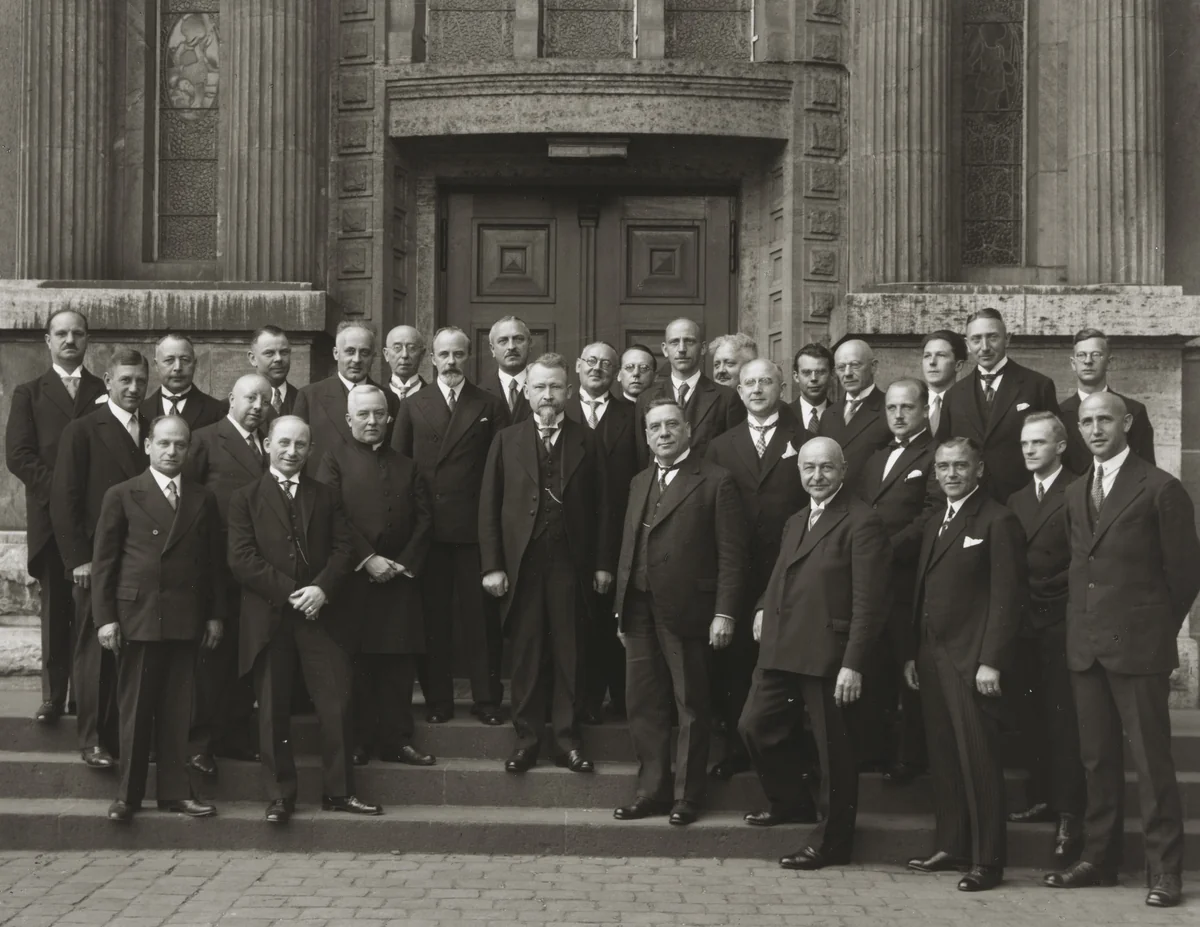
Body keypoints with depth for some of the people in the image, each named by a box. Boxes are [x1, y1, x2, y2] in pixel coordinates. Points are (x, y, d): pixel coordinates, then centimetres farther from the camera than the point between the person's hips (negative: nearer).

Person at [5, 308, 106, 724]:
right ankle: (53, 696, 7)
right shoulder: (29, 393, 10)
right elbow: (18, 455, 0)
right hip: (50, 517, 0)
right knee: (55, 610, 3)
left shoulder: (104, 392, 10)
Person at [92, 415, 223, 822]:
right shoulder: (122, 496, 2)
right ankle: (129, 793, 11)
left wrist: (215, 613, 6)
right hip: (136, 615, -2)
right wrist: (104, 617, -6)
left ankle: (174, 790, 14)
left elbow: (214, 560, 11)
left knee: (177, 709, 6)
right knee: (136, 708, 2)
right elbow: (104, 560, 0)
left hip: (186, 617, 3)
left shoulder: (202, 499, 11)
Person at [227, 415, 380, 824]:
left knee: (336, 703, -3)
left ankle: (338, 791, 7)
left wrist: (321, 588, -12)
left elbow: (344, 548, 5)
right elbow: (241, 559, -5)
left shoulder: (325, 497, 13)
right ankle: (281, 795, 11)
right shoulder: (246, 498, 5)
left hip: (317, 613, 2)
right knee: (273, 710, 2)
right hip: (267, 618, -2)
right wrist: (290, 591, -12)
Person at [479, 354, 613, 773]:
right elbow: (489, 507, 4)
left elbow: (601, 506, 5)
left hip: (570, 564, 0)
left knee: (569, 655, 4)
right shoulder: (507, 440, 6)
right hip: (522, 562, 0)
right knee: (525, 655, 4)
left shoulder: (587, 441, 6)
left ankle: (567, 739, 12)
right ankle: (526, 739, 12)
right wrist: (492, 565, -3)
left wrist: (603, 563, 0)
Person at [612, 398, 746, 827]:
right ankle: (652, 791, 19)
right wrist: (621, 608, 12)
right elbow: (629, 549, 16)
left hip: (687, 612, -6)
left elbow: (731, 553, -8)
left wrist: (724, 613, -13)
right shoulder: (640, 482, 16)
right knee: (643, 704, 9)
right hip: (640, 611, 6)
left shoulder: (715, 481, -4)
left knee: (692, 707, 4)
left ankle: (688, 796, 14)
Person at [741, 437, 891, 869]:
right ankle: (791, 802, 36)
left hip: (827, 655, -8)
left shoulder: (861, 523, -10)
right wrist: (765, 607, 5)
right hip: (781, 650, 8)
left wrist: (853, 664, -19)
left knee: (833, 749, 3)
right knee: (755, 726, 13)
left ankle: (830, 842, 16)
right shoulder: (795, 522, 18)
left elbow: (868, 603, -15)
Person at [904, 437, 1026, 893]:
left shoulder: (997, 522, -7)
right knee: (943, 758, 11)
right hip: (933, 658, 8)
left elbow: (1007, 596, -12)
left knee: (979, 761, -5)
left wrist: (991, 662, -17)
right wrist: (913, 653, 14)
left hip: (971, 661, -8)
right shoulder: (934, 525, 19)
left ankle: (986, 862, 0)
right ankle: (952, 846, 19)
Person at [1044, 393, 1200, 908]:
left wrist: (1159, 629, 4)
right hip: (1085, 647, 6)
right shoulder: (1075, 494, 15)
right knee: (1097, 759, 11)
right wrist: (1080, 626, 10)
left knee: (1152, 761, -3)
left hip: (1138, 647, -6)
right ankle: (1099, 858, 20)